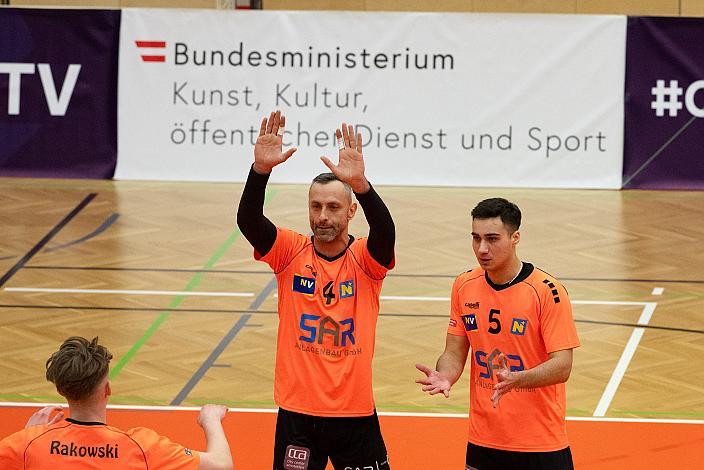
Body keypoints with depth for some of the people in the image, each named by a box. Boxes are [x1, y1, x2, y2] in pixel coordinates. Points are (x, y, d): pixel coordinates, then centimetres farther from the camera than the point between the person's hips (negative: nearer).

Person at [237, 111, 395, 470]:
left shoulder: (365, 259, -4)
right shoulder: (291, 252, -1)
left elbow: (385, 231, -26)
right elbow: (247, 221, -18)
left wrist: (360, 184, -44)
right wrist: (261, 169, -35)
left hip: (354, 413, -1)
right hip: (297, 411, 1)